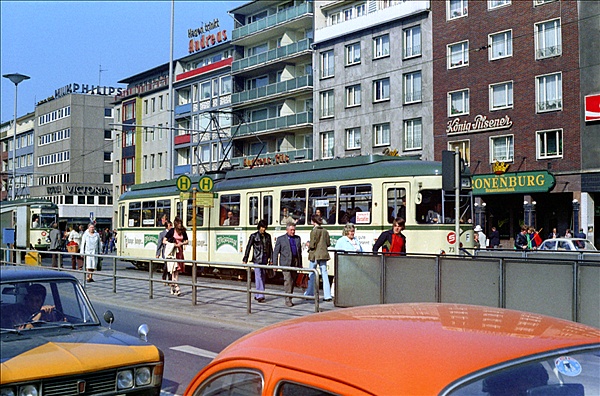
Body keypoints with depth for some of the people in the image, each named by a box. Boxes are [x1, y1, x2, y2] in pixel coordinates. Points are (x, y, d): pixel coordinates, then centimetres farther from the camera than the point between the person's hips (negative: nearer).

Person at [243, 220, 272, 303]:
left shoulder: (267, 236, 11)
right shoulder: (254, 236, -2)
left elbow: (270, 248, 15)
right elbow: (248, 247, -2)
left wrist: (271, 258, 9)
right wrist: (245, 259, -5)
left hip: (264, 260, 5)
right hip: (257, 259, -5)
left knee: (262, 278, 8)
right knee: (259, 277, -11)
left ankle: (257, 295, 17)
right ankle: (260, 296, -15)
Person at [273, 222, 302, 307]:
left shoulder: (297, 238, 14)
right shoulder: (281, 239, 3)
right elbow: (275, 252, 2)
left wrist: (300, 264, 14)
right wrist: (275, 265, -5)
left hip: (295, 263, 4)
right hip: (286, 263, -4)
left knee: (292, 281, 7)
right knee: (287, 280, -13)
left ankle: (289, 299, 15)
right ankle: (288, 300, -11)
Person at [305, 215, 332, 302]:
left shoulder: (314, 231, -12)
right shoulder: (325, 231, 6)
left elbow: (312, 245, -15)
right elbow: (328, 243, 8)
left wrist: (309, 245, 5)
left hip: (315, 254, -5)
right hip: (323, 254, 5)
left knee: (312, 274, 9)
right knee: (324, 274, 3)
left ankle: (310, 293, 19)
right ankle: (327, 295, -3)